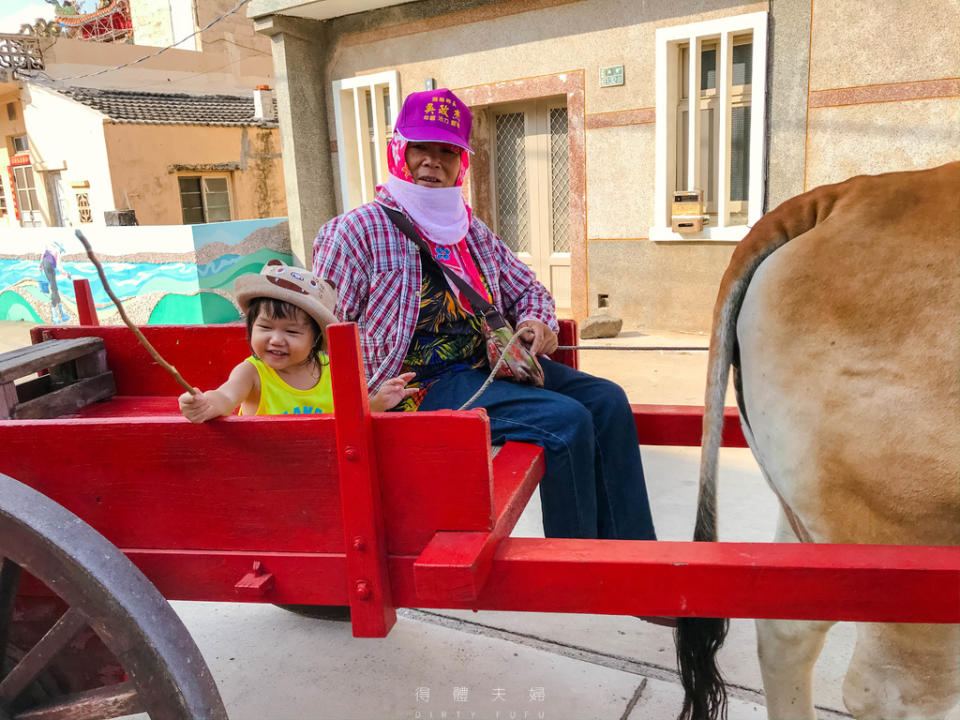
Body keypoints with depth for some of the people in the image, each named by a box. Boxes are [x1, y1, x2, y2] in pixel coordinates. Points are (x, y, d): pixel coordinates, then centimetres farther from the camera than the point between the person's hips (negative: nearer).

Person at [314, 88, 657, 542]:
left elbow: (526, 289, 26)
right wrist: (376, 392, -18)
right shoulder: (359, 231, -4)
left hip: (491, 365, 8)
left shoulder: (471, 230, 17)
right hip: (427, 384, -7)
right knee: (566, 420, -24)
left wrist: (536, 321, 3)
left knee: (606, 400, -8)